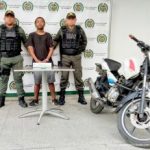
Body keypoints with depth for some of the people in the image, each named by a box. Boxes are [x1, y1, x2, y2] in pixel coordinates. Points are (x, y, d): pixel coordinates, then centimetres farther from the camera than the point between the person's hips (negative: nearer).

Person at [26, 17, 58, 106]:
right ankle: (36, 99, 15)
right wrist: (37, 60, -12)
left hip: (48, 62, 1)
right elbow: (30, 49, -1)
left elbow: (51, 49, 4)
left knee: (51, 81, 0)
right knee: (37, 82, 3)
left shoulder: (48, 35, 10)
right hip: (36, 62, 0)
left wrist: (46, 60, -9)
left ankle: (54, 99, 8)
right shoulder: (32, 35, 7)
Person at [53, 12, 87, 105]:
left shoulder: (79, 29, 3)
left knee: (78, 76, 5)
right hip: (65, 56, 0)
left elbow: (84, 41, 15)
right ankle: (62, 97, 13)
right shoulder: (62, 29, 2)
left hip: (76, 56, 1)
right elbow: (56, 40, 12)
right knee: (64, 77, 3)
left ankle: (81, 96, 13)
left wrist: (82, 49, 6)